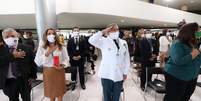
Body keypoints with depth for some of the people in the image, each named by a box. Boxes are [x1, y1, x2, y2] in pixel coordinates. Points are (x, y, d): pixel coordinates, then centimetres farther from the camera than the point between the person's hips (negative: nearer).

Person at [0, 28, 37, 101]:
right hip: (8, 82, 2)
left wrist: (33, 76, -4)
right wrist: (13, 56, -21)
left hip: (24, 80, -1)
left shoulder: (27, 48, -4)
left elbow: (33, 62, -1)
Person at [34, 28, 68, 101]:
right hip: (48, 72, 0)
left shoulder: (61, 47, -1)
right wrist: (48, 53, -19)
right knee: (51, 93, 16)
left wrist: (62, 66, -18)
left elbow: (66, 59, 0)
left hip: (59, 71, 0)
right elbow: (37, 62, -9)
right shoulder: (41, 48, -1)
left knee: (60, 91, 13)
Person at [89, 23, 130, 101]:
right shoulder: (104, 41, -2)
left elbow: (127, 59, 8)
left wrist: (125, 73, 5)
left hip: (119, 75, 3)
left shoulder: (124, 43, 7)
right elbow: (91, 40, -17)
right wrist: (102, 31, -14)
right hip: (107, 74, -2)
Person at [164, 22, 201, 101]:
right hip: (176, 77, -9)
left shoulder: (193, 43, 4)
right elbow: (177, 61, -33)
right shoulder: (177, 44, -21)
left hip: (192, 77, 9)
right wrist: (193, 54, -24)